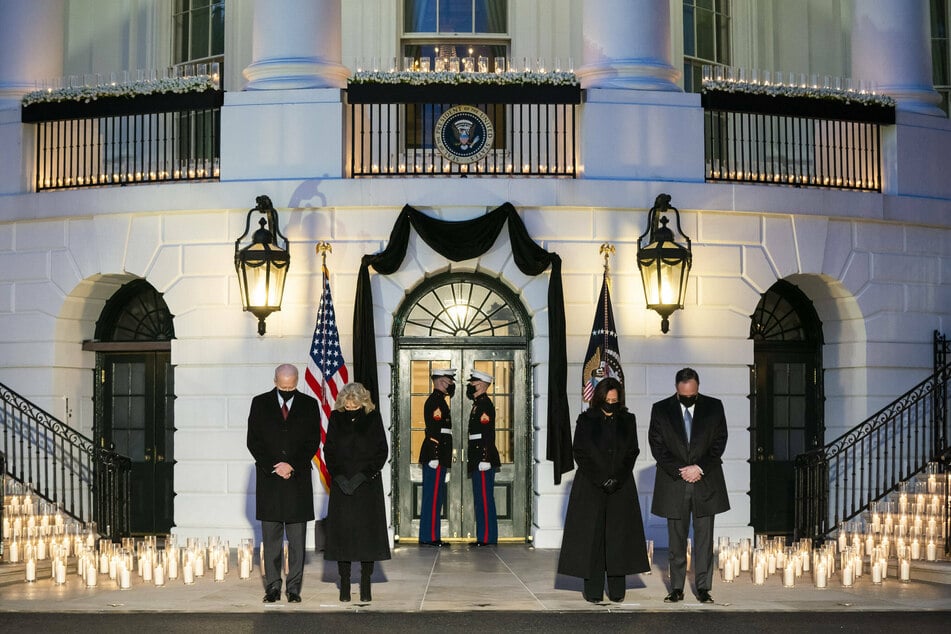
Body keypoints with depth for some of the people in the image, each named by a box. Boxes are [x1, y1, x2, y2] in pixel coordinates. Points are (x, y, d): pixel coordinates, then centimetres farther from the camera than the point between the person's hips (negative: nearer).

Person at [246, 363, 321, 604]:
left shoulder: (309, 405, 5)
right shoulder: (260, 403, 5)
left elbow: (313, 442, 2)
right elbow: (253, 441, 1)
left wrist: (291, 466, -9)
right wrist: (274, 466, -9)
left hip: (298, 480, 0)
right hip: (269, 479, 0)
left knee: (297, 538, 1)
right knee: (271, 537, 3)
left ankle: (294, 588, 5)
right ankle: (273, 587, 9)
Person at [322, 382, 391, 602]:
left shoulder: (373, 418, -1)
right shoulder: (336, 417, 3)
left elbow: (382, 451, -1)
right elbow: (329, 450, 5)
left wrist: (365, 475, -10)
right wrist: (339, 476, -7)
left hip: (368, 483, -1)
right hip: (342, 483, 1)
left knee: (368, 531, -2)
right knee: (342, 531, -1)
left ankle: (366, 584, 4)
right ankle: (344, 583, 6)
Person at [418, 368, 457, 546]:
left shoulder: (437, 399, 20)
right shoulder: (436, 401, -13)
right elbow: (433, 430, -20)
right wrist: (434, 456, -23)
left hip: (435, 455, 11)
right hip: (436, 455, -11)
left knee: (434, 496, 11)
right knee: (433, 496, -9)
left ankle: (429, 536, 15)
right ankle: (430, 536, -8)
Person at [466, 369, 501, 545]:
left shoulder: (484, 404, -13)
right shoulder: (478, 404, 18)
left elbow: (488, 433, -20)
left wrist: (485, 459, -24)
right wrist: (472, 459, 22)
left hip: (484, 457, -11)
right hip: (478, 459, 11)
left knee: (484, 497, -8)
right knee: (480, 498, 12)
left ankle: (487, 536, -6)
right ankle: (484, 536, 15)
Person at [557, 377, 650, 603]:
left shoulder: (628, 421, 7)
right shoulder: (586, 420, 2)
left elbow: (632, 453, 4)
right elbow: (580, 453, -2)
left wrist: (617, 479, -8)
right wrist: (600, 480, -10)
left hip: (621, 487, 2)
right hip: (590, 487, -1)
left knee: (618, 535, -1)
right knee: (591, 536, -4)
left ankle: (617, 590, 4)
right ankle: (593, 590, -1)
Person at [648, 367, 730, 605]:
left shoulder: (714, 407, 3)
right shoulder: (661, 409, 2)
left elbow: (719, 442, 1)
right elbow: (657, 446, -1)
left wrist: (699, 468, -10)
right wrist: (680, 471, -10)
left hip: (705, 482, 0)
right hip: (674, 484, 0)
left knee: (704, 538, 0)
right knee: (676, 539, 4)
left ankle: (703, 588, 5)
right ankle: (677, 589, 9)